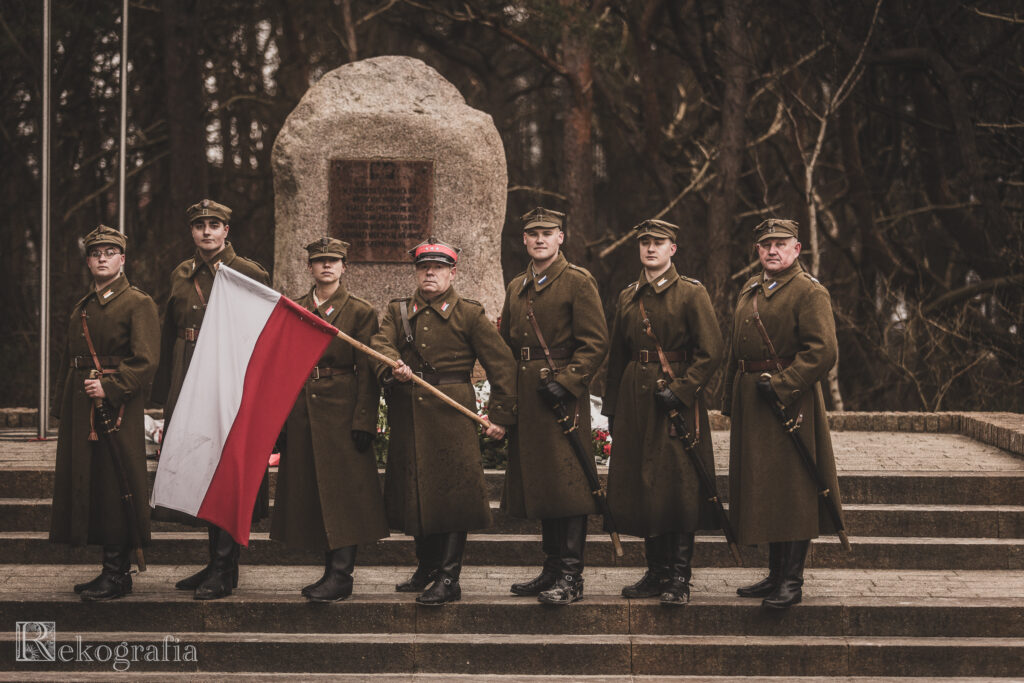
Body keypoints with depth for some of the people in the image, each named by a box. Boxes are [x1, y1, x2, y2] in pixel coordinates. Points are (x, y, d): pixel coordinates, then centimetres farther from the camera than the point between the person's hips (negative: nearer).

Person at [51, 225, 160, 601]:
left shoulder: (138, 304, -4)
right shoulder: (81, 308, 18)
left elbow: (146, 361, -13)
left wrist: (110, 387, -20)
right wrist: (64, 409, 15)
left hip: (118, 406, -7)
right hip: (81, 409, 7)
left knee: (115, 487, -7)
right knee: (87, 484, 8)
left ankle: (117, 574, -2)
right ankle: (111, 571, 15)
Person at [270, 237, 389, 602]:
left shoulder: (360, 312, 1)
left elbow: (367, 371, -3)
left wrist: (364, 421, -11)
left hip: (341, 410, -5)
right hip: (302, 410, 5)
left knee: (342, 492, -7)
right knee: (310, 490, 5)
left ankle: (341, 576, -7)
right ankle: (332, 572, 13)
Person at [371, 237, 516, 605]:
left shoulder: (469, 314, 2)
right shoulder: (398, 312, 14)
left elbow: (503, 365, 1)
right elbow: (380, 343, -4)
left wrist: (500, 416, -4)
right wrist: (393, 367, -26)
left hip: (452, 413, -4)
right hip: (408, 416, 4)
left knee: (451, 492, -7)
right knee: (417, 492, 10)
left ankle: (448, 578, -3)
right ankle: (426, 568, 26)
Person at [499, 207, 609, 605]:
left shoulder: (578, 282, -4)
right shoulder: (516, 287, 17)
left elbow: (595, 343, -9)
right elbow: (505, 344, 23)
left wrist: (566, 381, -17)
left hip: (565, 395, -7)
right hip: (526, 397, 7)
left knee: (567, 482, -9)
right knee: (539, 481, 10)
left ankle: (570, 577, -9)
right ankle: (552, 569, 18)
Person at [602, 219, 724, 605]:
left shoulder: (691, 294, -3)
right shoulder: (628, 298, 13)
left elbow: (711, 351, -8)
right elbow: (617, 356, 18)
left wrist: (680, 389, -16)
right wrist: (612, 408, 15)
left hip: (678, 401, -5)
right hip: (636, 399, 5)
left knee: (679, 486, -7)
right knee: (642, 488, 6)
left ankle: (679, 580, -3)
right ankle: (657, 573, 16)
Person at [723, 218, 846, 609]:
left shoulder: (809, 292, -8)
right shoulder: (750, 291, 16)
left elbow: (823, 352, -17)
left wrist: (781, 384, -19)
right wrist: (731, 400, 18)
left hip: (790, 401, -8)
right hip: (751, 402, 8)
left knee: (792, 492, -7)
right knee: (762, 490, 11)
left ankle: (792, 581, -5)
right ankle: (775, 575, 18)